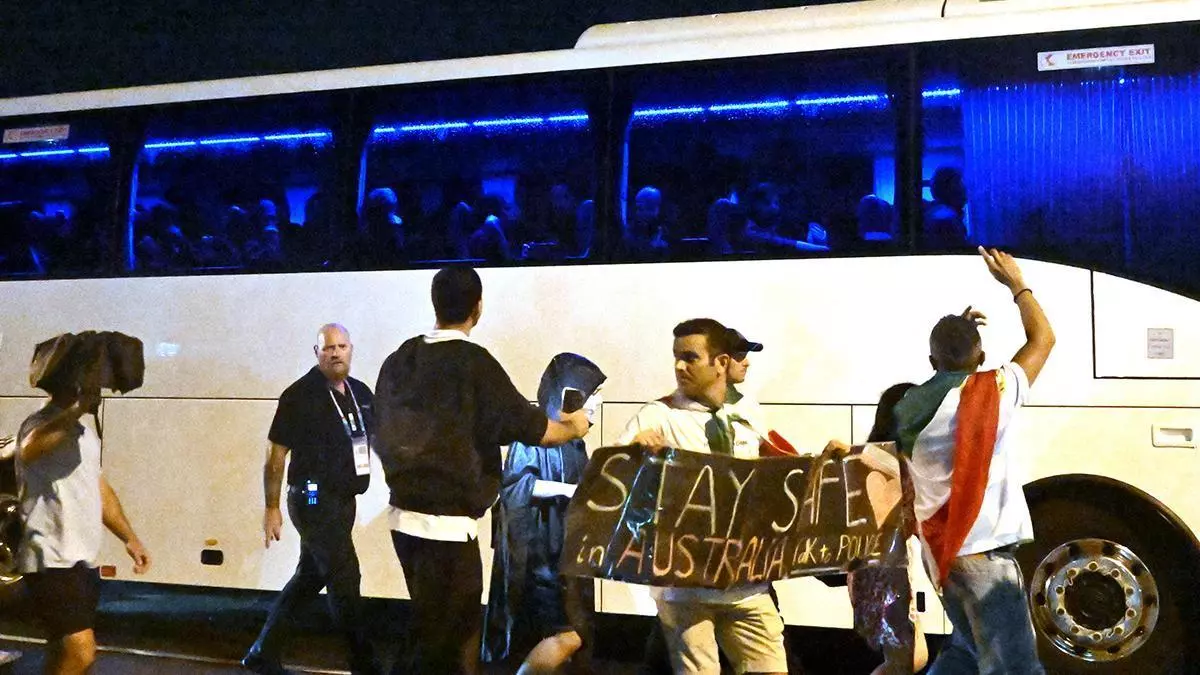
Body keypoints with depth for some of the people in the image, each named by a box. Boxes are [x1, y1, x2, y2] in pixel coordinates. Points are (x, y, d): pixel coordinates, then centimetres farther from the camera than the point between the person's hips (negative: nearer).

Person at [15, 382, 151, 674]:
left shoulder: (86, 433, 16)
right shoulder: (40, 424, -13)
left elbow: (101, 490, 22)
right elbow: (28, 450, -40)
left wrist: (131, 539, 16)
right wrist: (79, 405, -41)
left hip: (83, 560, 10)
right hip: (52, 561, -9)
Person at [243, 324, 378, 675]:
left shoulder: (361, 393, 7)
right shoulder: (299, 396, -10)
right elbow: (276, 455, -8)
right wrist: (272, 508, -8)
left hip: (344, 500, 7)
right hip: (314, 500, -7)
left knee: (309, 577, 16)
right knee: (344, 579, -5)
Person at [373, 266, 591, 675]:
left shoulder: (399, 360, 4)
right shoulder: (473, 362, -14)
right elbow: (533, 430, -11)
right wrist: (575, 426, 9)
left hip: (404, 515, 7)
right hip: (447, 524, -7)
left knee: (431, 628, 22)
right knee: (450, 639, 5)